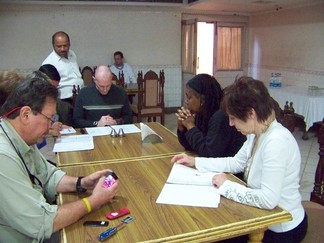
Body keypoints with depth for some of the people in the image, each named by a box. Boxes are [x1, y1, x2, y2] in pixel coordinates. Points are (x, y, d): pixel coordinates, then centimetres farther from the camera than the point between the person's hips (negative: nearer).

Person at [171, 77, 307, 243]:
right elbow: (236, 163, 9)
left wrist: (226, 185, -22)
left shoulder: (276, 142, -31)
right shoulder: (257, 133, -3)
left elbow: (268, 199, -35)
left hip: (282, 229, -7)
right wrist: (195, 161, 5)